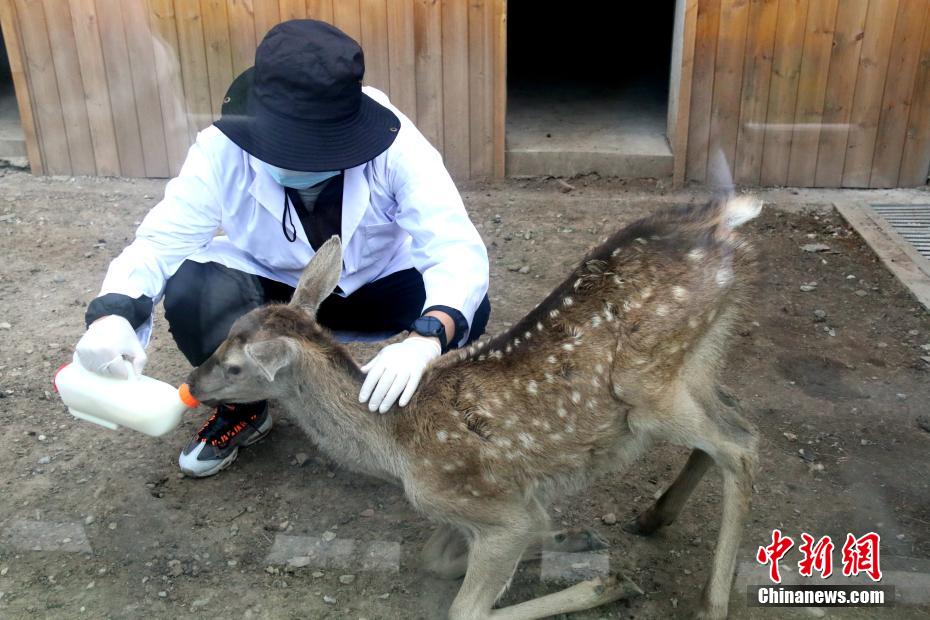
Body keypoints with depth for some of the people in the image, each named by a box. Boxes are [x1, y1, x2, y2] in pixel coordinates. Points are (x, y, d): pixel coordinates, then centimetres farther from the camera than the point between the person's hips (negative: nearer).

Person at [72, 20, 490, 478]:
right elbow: (160, 240, -26)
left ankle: (411, 406, 2)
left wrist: (425, 339, -57)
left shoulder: (395, 146, -31)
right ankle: (244, 410, 1)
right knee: (189, 290, -30)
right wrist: (112, 314, -48)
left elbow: (458, 249, -38)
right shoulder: (222, 149, -26)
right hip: (273, 287, 1)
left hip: (377, 286, -1)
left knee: (466, 309, -30)